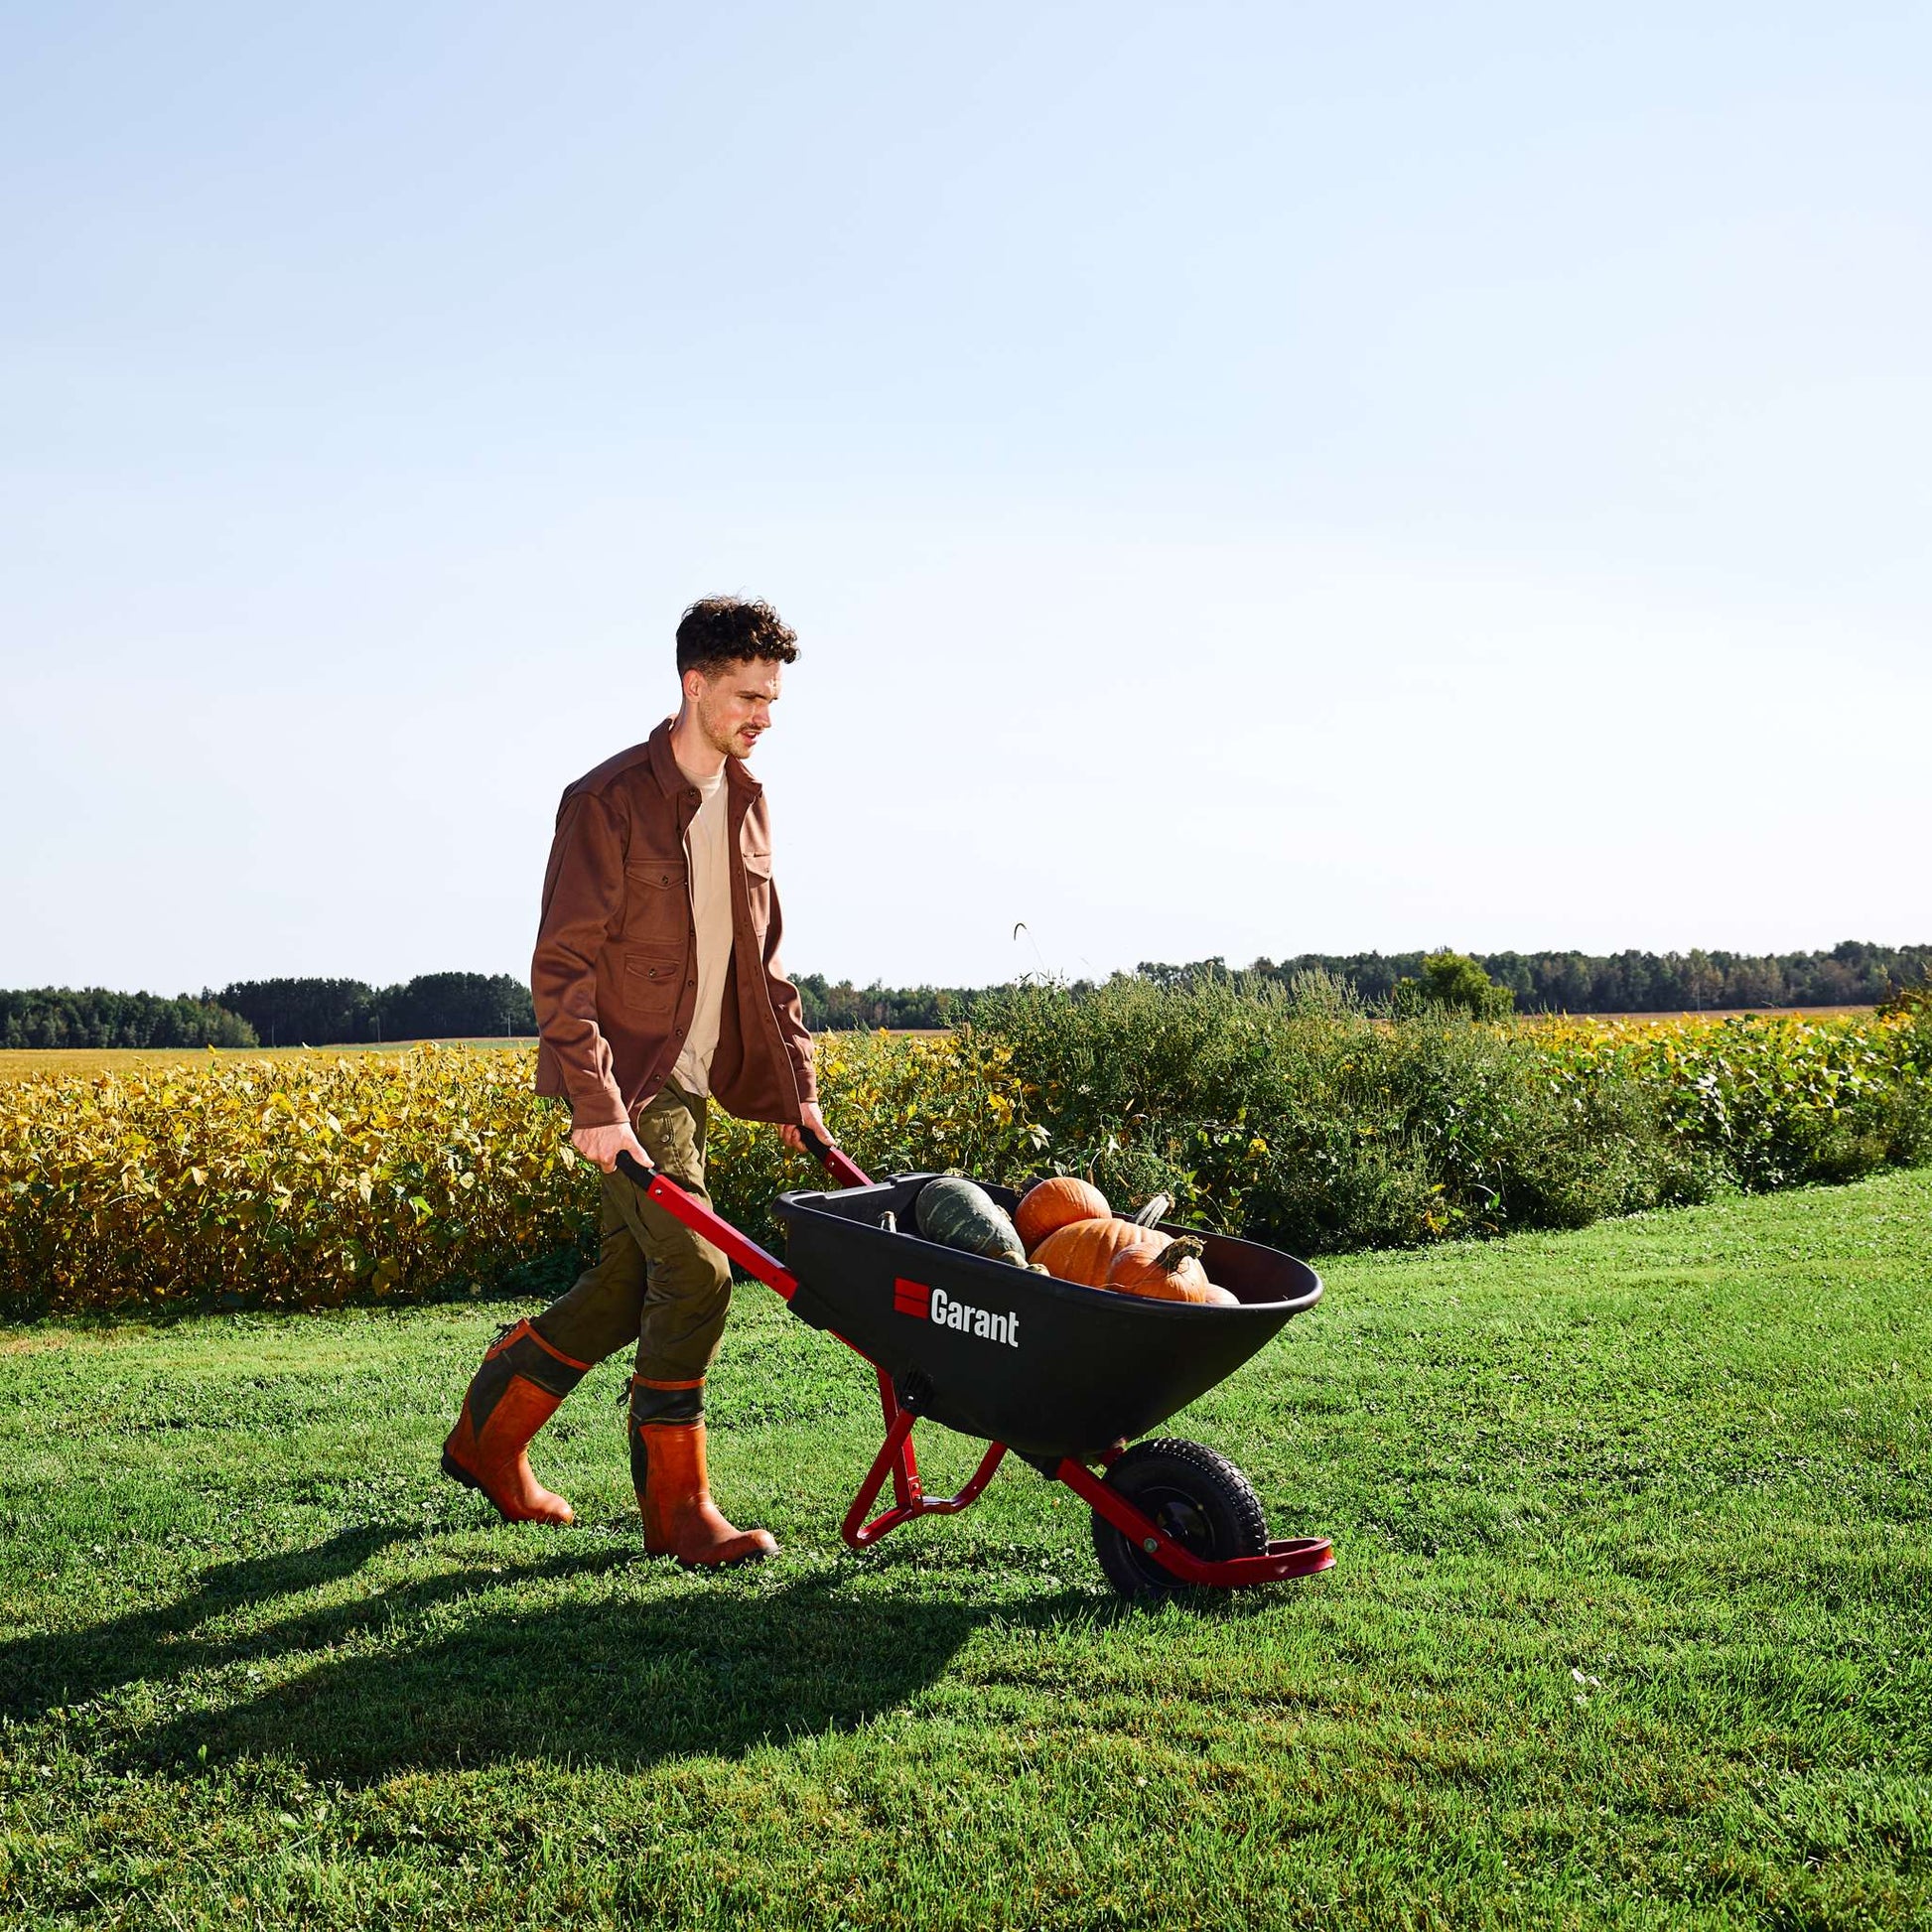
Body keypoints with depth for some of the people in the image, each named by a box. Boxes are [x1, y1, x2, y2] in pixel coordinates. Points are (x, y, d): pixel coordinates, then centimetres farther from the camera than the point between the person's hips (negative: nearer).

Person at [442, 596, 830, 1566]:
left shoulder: (746, 805, 12)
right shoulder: (611, 801, -12)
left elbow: (761, 958, 20)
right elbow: (561, 966, -15)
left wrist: (795, 1078, 14)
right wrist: (595, 1104, -23)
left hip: (690, 1081, 8)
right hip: (626, 1082, -8)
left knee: (626, 1283, 12)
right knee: (694, 1272, -14)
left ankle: (488, 1438, 31)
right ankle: (676, 1507, -1)